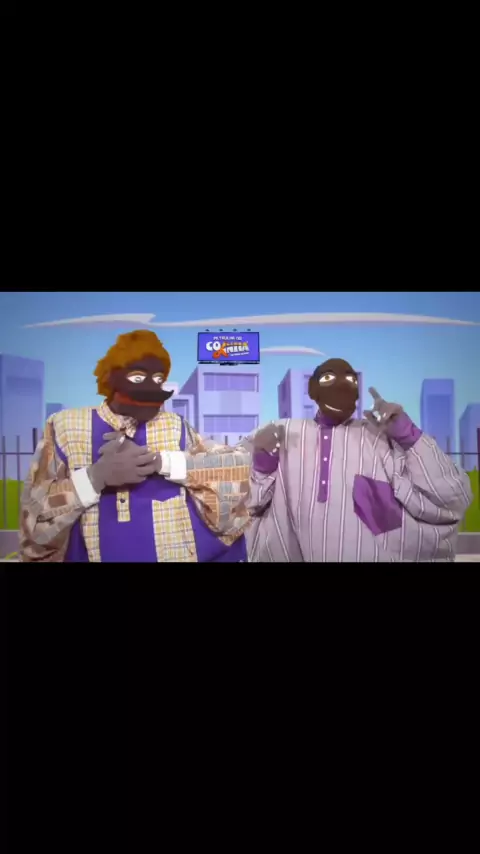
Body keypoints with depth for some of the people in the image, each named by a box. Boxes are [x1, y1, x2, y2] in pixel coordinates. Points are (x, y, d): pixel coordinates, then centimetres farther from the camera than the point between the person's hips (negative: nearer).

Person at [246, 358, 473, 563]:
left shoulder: (382, 437, -4)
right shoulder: (282, 435, 0)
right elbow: (248, 505, 3)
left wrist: (411, 437, -16)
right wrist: (261, 466, -14)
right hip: (293, 554, 1)